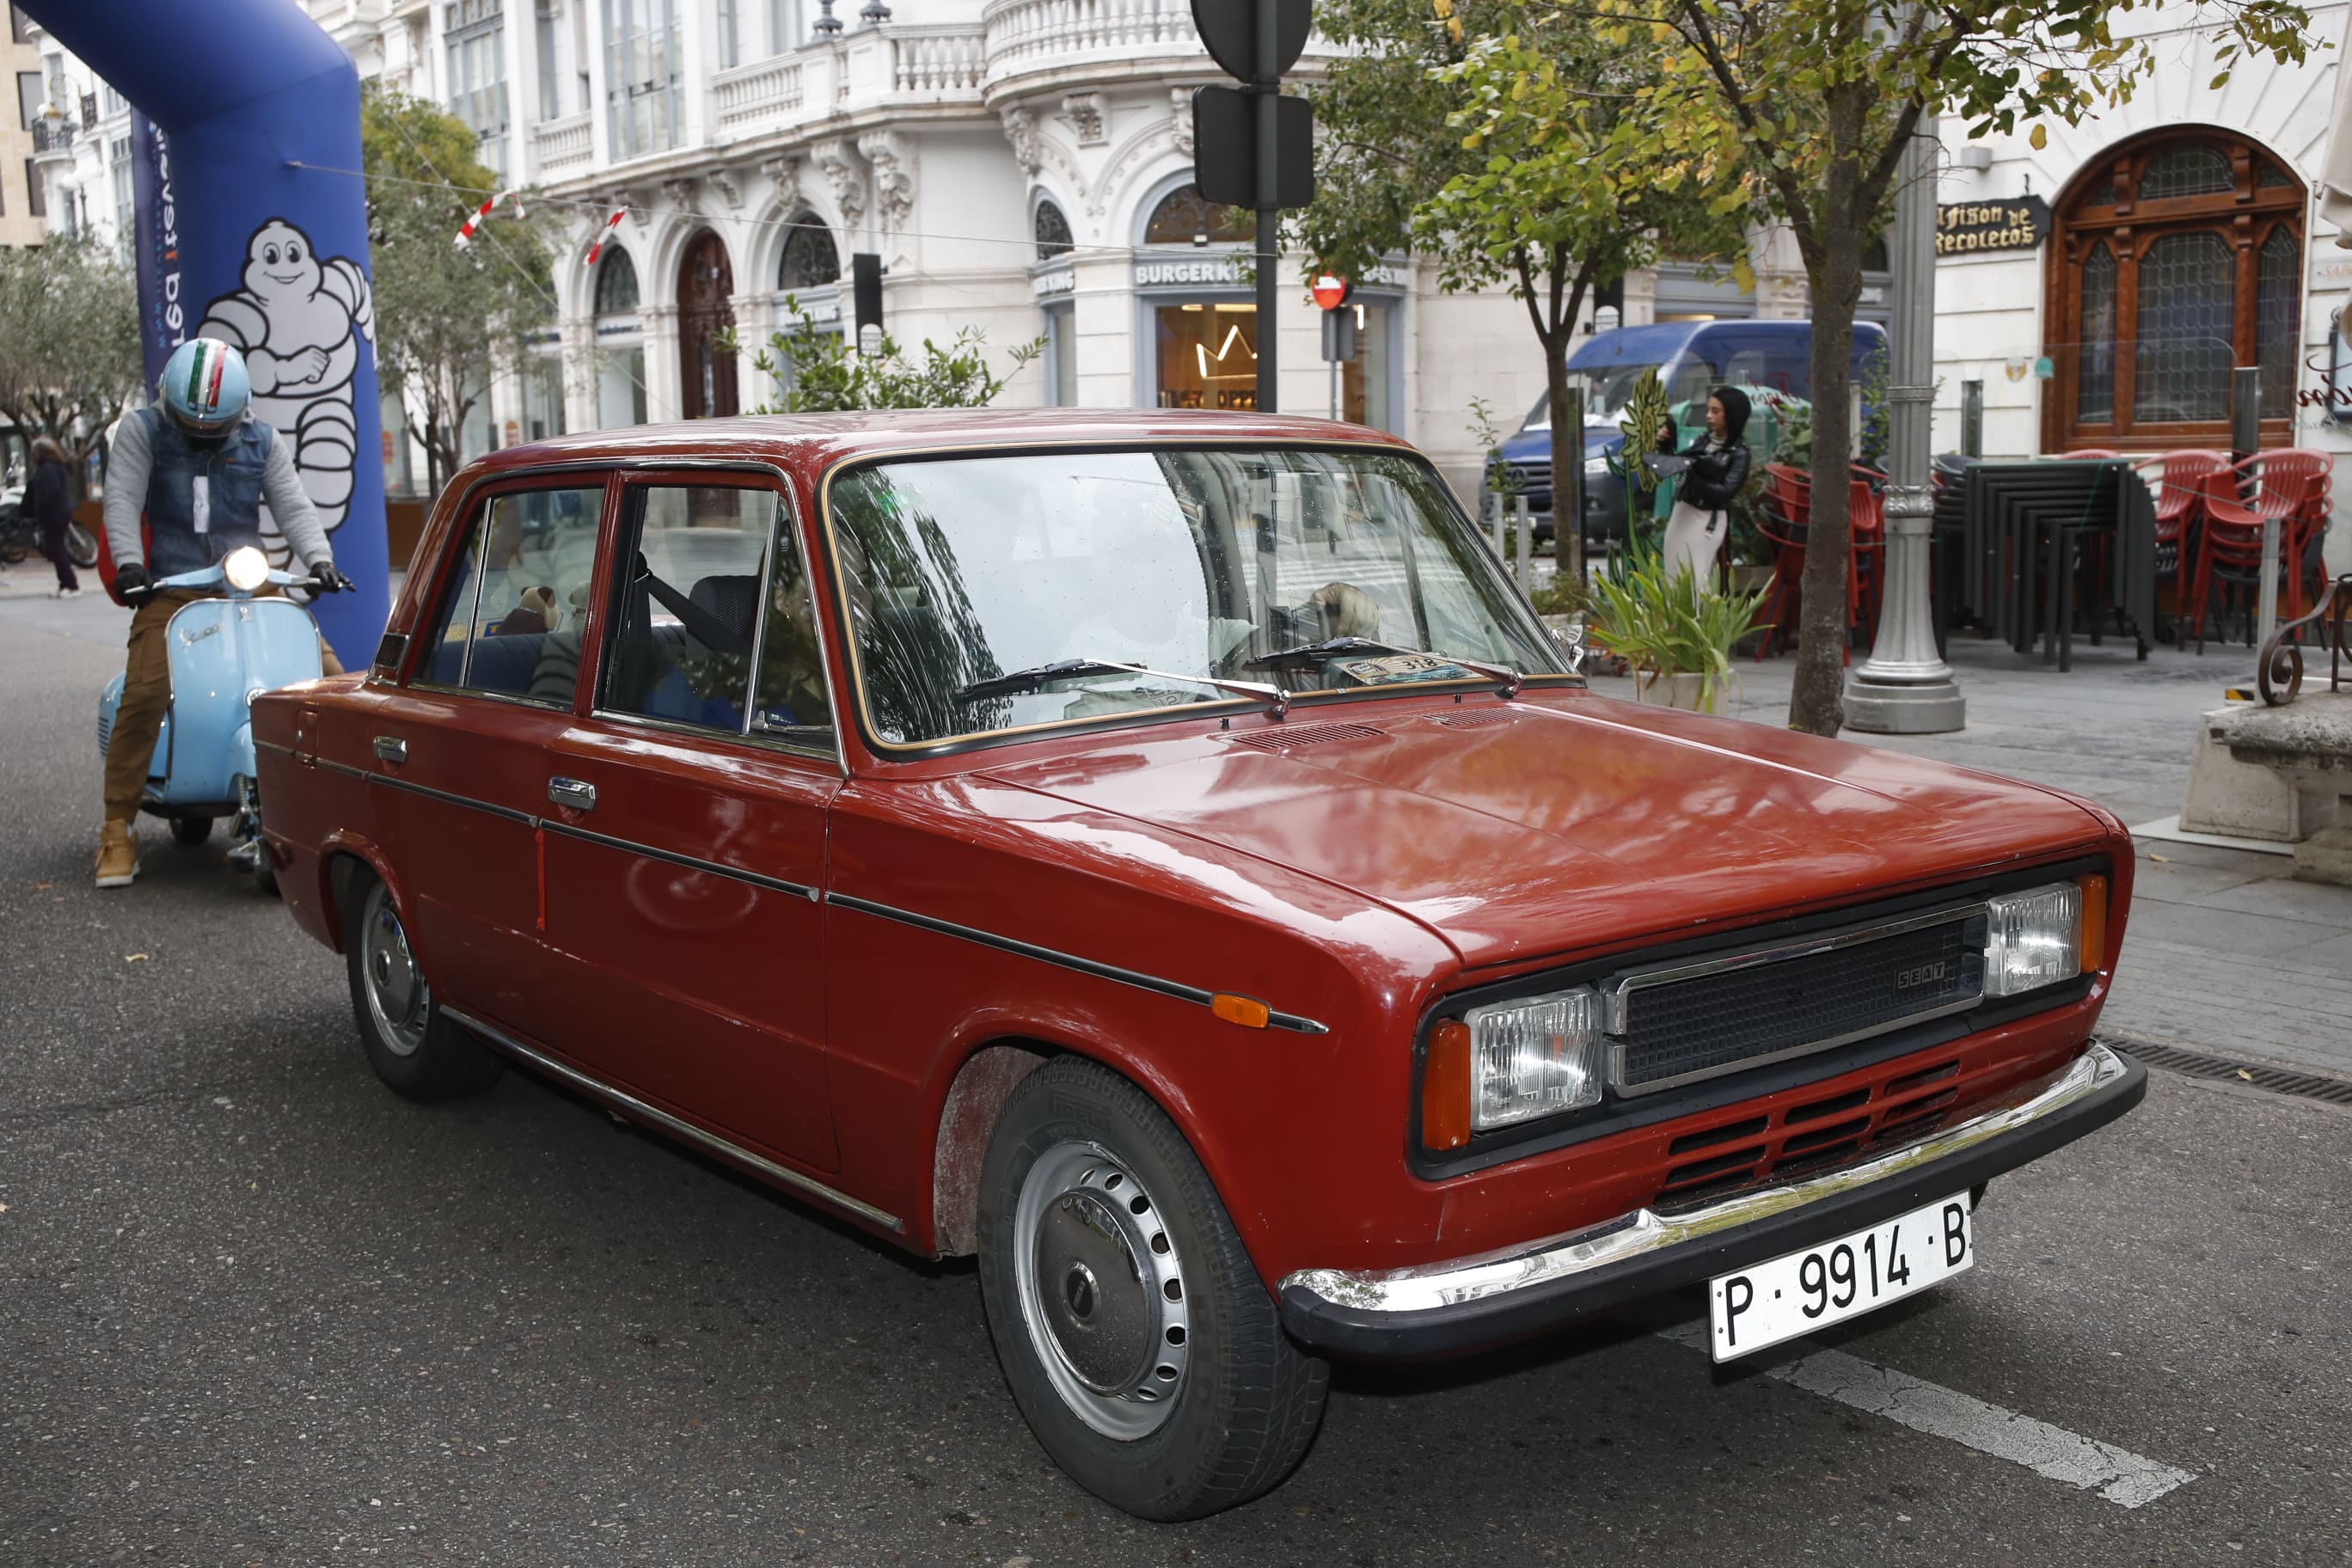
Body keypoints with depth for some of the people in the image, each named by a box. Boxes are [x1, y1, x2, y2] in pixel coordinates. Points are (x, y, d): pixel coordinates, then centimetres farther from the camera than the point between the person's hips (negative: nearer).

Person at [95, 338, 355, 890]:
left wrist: (319, 559, -13)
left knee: (329, 675, -8)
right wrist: (128, 563, -23)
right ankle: (118, 829, -10)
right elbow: (122, 498, -7)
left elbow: (293, 504, 4)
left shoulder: (263, 441, 10)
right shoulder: (141, 431, 3)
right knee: (145, 694, -21)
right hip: (171, 589, -3)